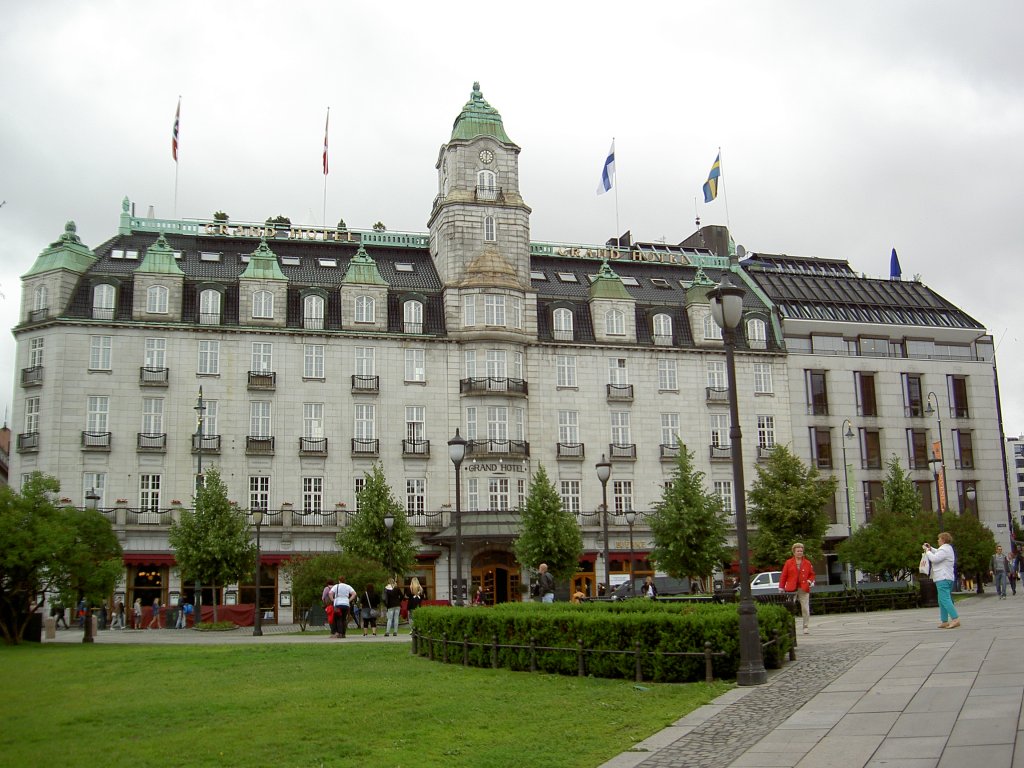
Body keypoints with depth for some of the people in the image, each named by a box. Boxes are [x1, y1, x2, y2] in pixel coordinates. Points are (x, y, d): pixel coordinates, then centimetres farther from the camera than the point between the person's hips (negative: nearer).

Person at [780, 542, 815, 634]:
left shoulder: (807, 563, 8)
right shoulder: (788, 563, 4)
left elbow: (812, 574, 17)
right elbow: (783, 576, 3)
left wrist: (810, 581, -4)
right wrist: (781, 587, -2)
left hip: (804, 589, 1)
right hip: (791, 589, -1)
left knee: (805, 609, 2)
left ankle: (806, 627, 11)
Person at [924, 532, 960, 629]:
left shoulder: (944, 549, -14)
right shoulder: (948, 548, 20)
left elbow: (934, 559, -20)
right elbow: (938, 554, 35)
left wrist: (927, 551, -5)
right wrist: (930, 548, 24)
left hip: (942, 579, -11)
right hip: (947, 578, 11)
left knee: (945, 599, -16)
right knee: (942, 601, 12)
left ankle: (955, 619, -23)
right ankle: (945, 622, 12)